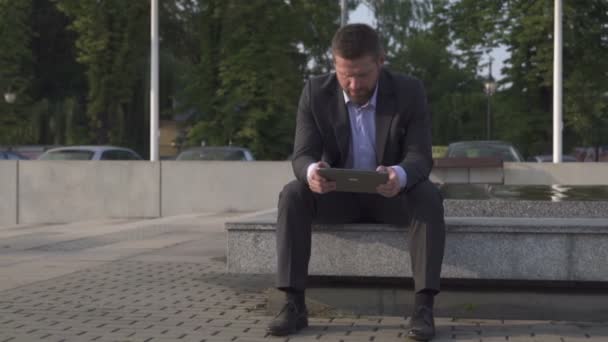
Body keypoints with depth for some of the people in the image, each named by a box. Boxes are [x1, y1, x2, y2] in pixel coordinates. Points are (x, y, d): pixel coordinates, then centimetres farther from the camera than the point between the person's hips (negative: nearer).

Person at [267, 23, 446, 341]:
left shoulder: (409, 92, -17)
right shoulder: (315, 92, -15)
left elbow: (420, 158, -22)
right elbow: (302, 155, -18)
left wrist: (400, 175, -47)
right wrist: (312, 172, -45)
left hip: (392, 194, -1)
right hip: (337, 194, 1)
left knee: (428, 196, -33)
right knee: (292, 195, -28)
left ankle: (423, 307, -32)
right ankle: (294, 305, -27)